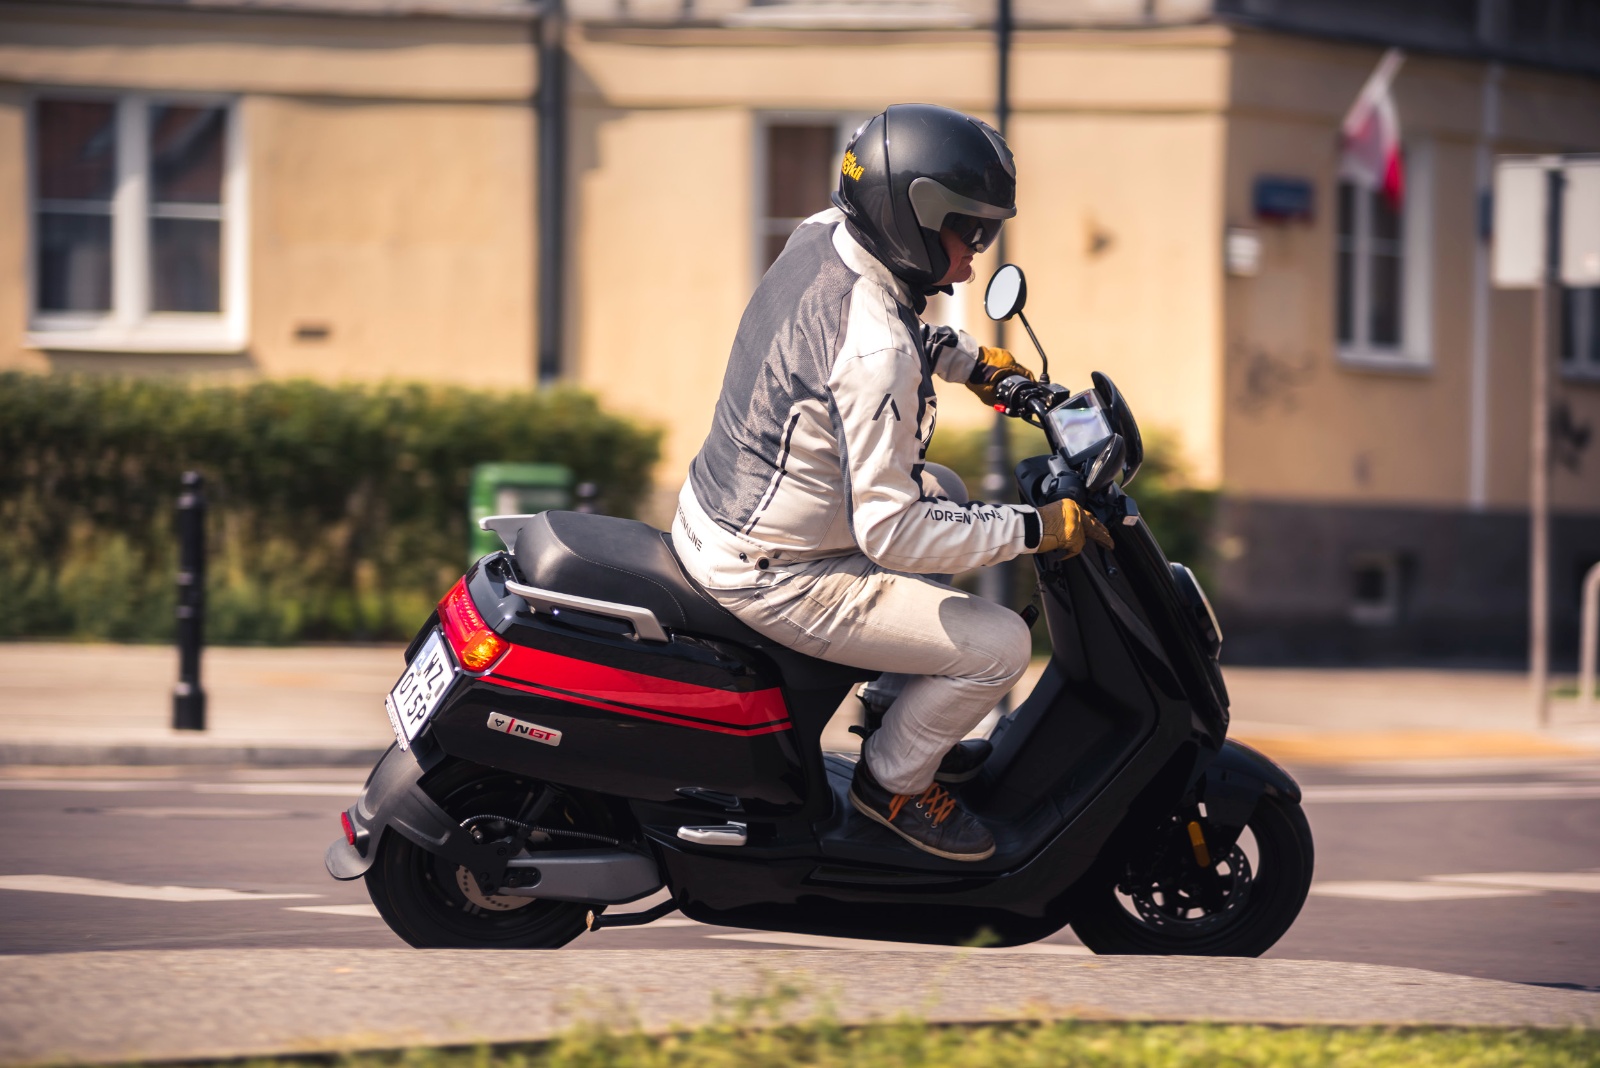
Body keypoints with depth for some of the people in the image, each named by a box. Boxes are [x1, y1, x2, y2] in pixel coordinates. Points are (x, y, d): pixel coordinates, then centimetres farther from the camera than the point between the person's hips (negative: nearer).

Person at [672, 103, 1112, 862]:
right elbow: (889, 533, -30)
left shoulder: (819, 236, -3)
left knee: (943, 496, 31)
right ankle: (894, 779, 15)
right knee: (999, 644, -8)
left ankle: (902, 716, 34)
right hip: (771, 577, -10)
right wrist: (1034, 529, -22)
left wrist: (970, 360, 20)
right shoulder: (874, 352, -30)